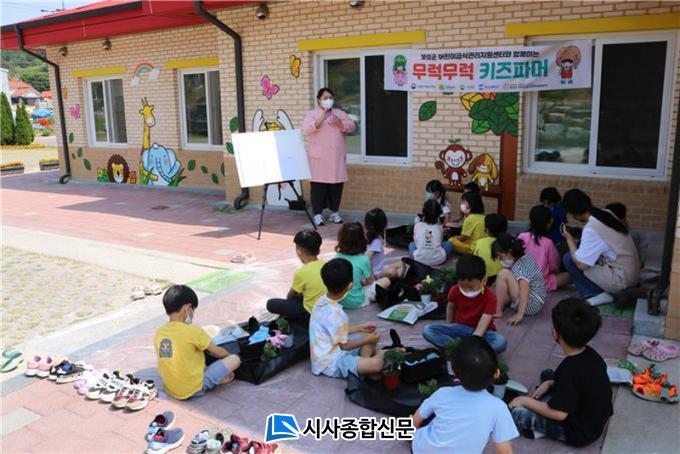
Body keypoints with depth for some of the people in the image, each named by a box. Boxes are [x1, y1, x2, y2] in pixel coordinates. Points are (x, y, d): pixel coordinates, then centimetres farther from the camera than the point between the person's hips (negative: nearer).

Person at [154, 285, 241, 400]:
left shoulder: (159, 332, 0)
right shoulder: (193, 331, -17)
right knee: (235, 359, -1)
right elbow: (218, 352, -4)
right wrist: (230, 356, 17)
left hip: (171, 389, 6)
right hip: (194, 389, -6)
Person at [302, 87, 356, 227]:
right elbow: (306, 129, -16)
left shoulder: (339, 113, 12)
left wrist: (340, 122, -13)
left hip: (337, 156, 4)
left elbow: (352, 126, 6)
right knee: (318, 184, -4)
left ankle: (334, 212, 17)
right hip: (319, 157, -3)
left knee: (337, 184, 6)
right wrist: (323, 117, -20)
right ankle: (318, 213, 3)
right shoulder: (312, 114, 1)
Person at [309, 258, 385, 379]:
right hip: (331, 363, -10)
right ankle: (379, 354, 5)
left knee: (370, 334, 15)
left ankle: (364, 362, -2)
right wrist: (368, 340, -3)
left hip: (330, 351, 10)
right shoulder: (335, 313, -28)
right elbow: (345, 345, -16)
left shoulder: (323, 300, -1)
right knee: (376, 364, -27)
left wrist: (359, 328, 15)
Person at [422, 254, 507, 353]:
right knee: (428, 330, -20)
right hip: (460, 327, 3)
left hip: (481, 332, -2)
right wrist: (448, 330, 14)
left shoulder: (490, 296, -22)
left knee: (501, 342, -36)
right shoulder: (455, 291, -13)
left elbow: (481, 328, -28)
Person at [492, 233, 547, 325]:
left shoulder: (524, 264, -19)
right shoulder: (518, 261, 8)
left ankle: (497, 311, -13)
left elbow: (524, 289, -31)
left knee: (504, 273, -19)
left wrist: (520, 314, -36)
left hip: (531, 304, -10)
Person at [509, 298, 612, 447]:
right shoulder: (590, 354, -7)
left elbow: (559, 413, -28)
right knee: (547, 374, 19)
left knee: (518, 413, -19)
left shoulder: (569, 369, -32)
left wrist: (526, 401, -15)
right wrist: (550, 383, 3)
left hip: (581, 433, -9)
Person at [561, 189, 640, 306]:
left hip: (621, 279, -9)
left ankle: (596, 295, -3)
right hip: (633, 273, 9)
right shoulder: (607, 213, 3)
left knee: (568, 258, -6)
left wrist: (569, 238, -6)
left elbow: (581, 264, -17)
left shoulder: (591, 228, -21)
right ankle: (604, 291, 12)